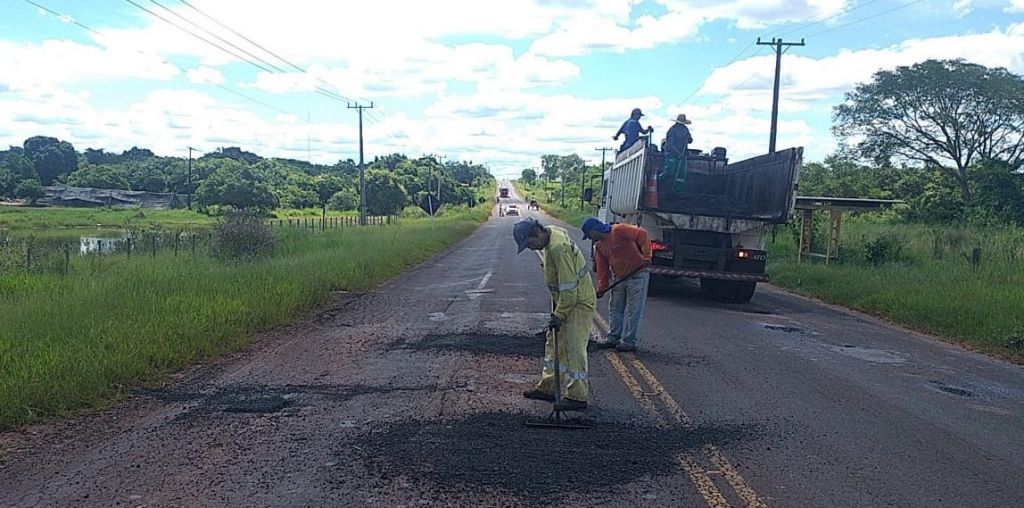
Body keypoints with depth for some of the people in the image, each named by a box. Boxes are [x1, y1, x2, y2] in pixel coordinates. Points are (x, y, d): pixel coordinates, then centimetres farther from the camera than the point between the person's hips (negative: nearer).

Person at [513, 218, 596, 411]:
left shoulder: (559, 248, -28)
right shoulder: (551, 232, 3)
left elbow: (569, 288, -27)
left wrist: (559, 315, -21)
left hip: (579, 303, -10)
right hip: (564, 301, 10)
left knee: (574, 348, -6)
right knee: (553, 344, 14)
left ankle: (578, 397, 2)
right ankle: (548, 388, 23)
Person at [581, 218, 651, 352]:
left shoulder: (619, 230, -16)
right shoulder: (599, 246, 10)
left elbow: (642, 235, -24)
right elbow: (602, 269, 11)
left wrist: (646, 256, -29)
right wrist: (601, 288, 5)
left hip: (637, 275, -8)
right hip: (619, 278, 9)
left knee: (633, 311, -2)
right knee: (615, 309, 13)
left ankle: (629, 342, 3)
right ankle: (613, 338, 23)